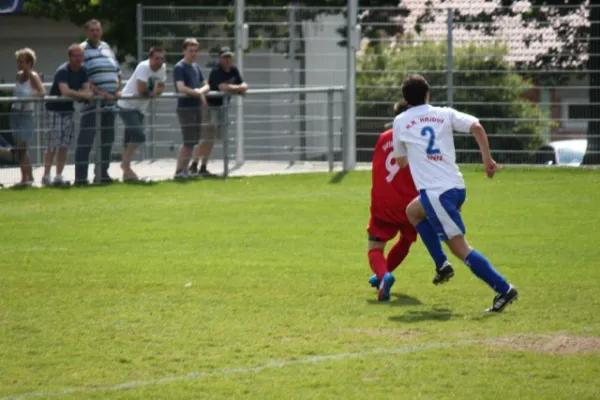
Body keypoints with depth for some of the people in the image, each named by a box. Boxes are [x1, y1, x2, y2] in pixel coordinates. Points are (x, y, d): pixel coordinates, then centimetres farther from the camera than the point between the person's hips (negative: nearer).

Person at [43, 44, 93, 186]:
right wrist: (83, 95, -33)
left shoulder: (83, 71, 1)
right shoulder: (62, 71, -21)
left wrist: (74, 94, -25)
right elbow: (65, 91, -34)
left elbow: (87, 89, -6)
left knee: (64, 145, 4)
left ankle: (59, 176, 8)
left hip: (69, 109, 6)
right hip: (55, 109, -6)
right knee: (53, 145, -8)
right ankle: (46, 176, -3)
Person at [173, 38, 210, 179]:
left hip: (197, 107, 8)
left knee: (193, 141, 10)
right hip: (185, 107, -8)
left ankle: (184, 170, 18)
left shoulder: (196, 67, 15)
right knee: (188, 142, -11)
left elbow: (206, 86, 17)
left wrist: (201, 91, -6)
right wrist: (198, 92, -14)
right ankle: (179, 172, -7)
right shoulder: (179, 67, -10)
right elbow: (181, 88, -22)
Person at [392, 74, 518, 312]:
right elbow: (476, 126, -7)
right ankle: (441, 265, 23)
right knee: (413, 211, 30)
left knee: (460, 247, -5)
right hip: (457, 187, 5)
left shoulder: (400, 122, 7)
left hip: (435, 192, -5)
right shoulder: (445, 114, 11)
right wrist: (487, 158, 1)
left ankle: (504, 289, -16)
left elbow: (401, 161, 20)